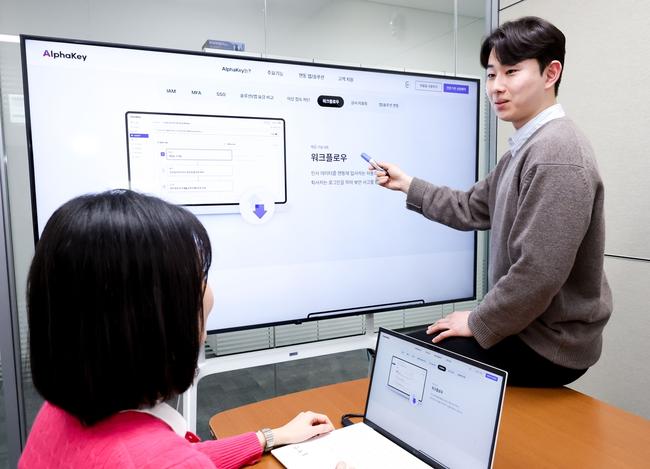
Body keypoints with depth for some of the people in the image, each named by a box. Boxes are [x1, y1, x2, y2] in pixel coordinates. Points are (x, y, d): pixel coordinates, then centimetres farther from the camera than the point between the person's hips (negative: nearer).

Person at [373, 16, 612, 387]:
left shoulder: (556, 155, -24)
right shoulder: (525, 148, 10)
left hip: (550, 344, -9)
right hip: (530, 326, 9)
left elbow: (539, 274, -29)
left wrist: (478, 323, -17)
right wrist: (408, 185, 12)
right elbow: (472, 209, 14)